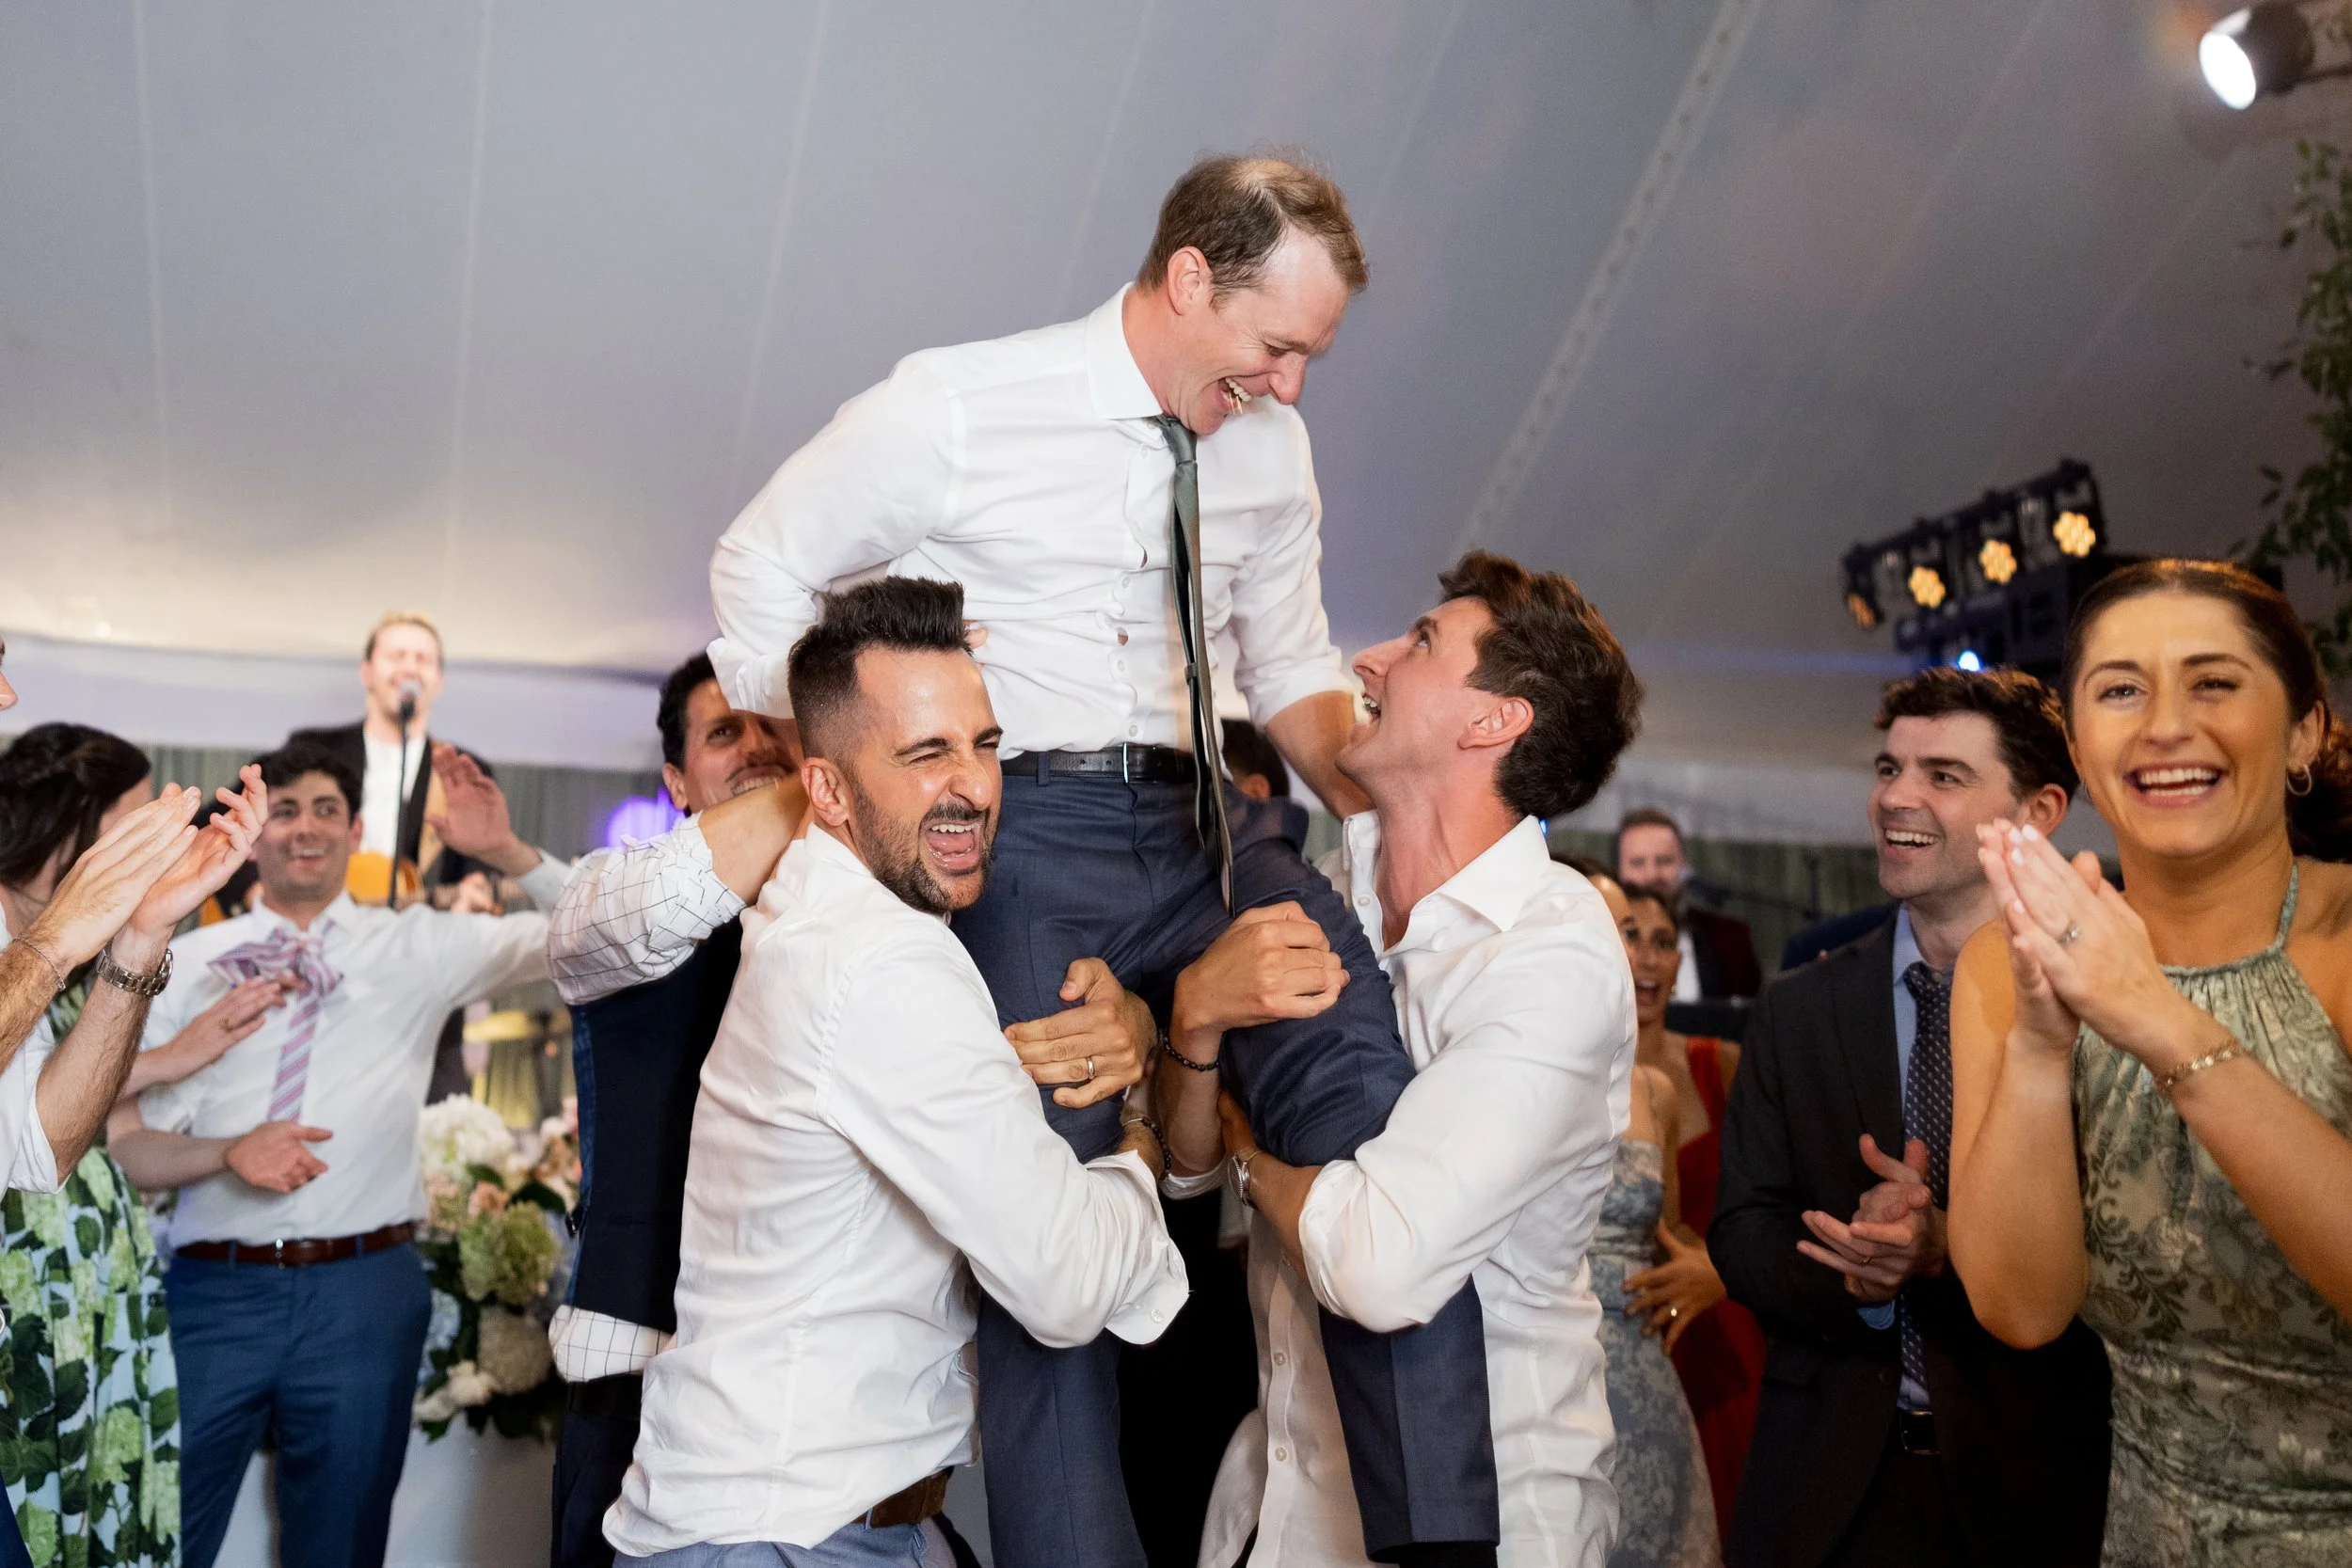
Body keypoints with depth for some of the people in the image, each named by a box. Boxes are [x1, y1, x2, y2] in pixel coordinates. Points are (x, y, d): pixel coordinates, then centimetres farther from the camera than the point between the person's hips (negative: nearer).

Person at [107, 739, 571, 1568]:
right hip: (212, 1288, 0)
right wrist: (230, 1152, -15)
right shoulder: (189, 961, 7)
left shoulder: (420, 946, 6)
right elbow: (125, 1141, 4)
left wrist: (506, 849, -11)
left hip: (362, 1290, 0)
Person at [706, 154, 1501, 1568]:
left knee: (1372, 1087, -20)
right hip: (1028, 830, -3)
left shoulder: (1271, 448, 10)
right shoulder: (957, 408, -4)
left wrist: (1386, 800, -1)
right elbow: (763, 567, 6)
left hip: (1206, 823, 4)